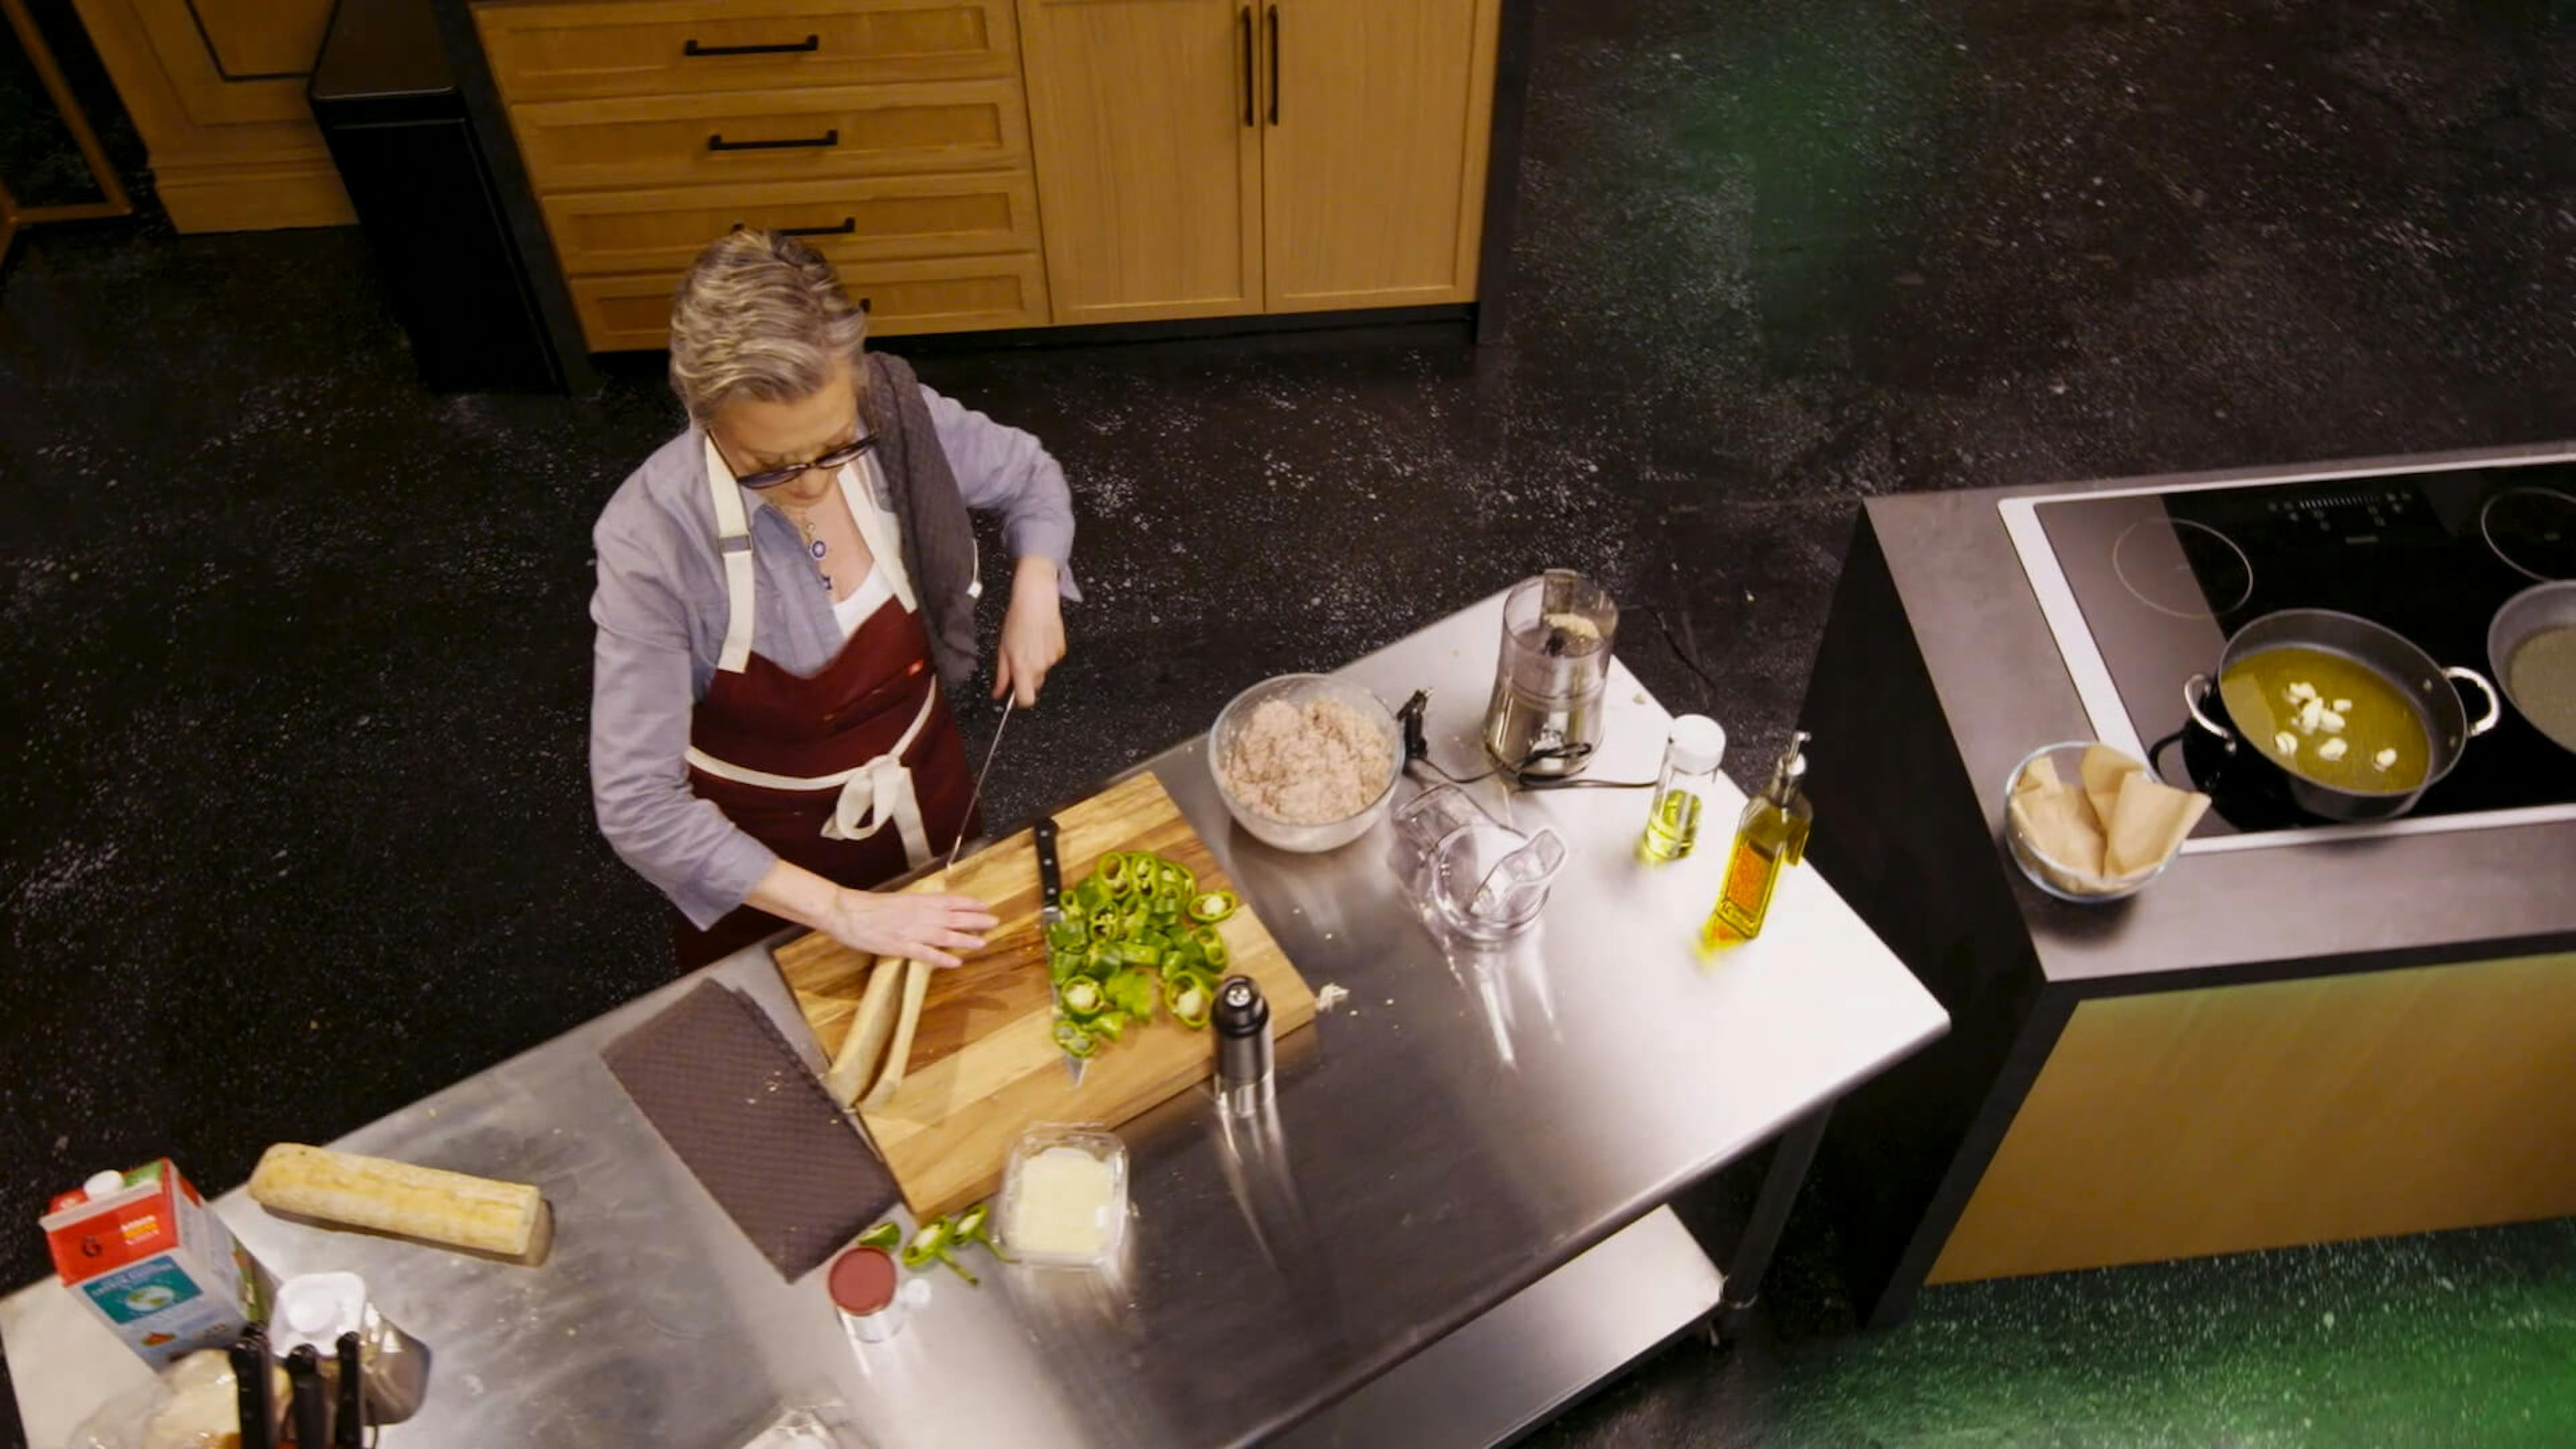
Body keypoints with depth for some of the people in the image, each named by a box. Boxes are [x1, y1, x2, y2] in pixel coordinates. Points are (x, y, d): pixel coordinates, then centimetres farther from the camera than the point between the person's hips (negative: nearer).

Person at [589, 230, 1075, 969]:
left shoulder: (893, 417, -24)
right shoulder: (655, 540, -33)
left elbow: (1029, 475, -2)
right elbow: (637, 803, -31)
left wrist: (1035, 589, -22)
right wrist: (837, 909, -35)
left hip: (924, 787, 3)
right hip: (764, 844, -3)